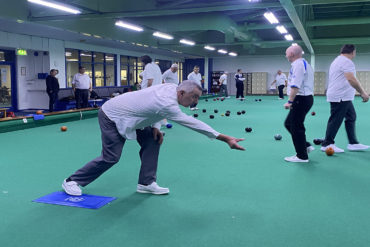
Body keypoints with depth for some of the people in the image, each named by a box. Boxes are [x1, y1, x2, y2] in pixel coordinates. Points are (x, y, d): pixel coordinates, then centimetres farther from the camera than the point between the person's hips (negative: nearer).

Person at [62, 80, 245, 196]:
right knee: (111, 157, -9)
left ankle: (146, 183, 7)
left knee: (152, 140, 0)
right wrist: (225, 138, -35)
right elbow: (193, 124, -36)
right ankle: (72, 181, 9)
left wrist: (155, 126, -2)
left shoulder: (171, 87, -7)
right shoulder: (167, 104, -33)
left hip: (125, 114, 10)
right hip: (111, 117, -10)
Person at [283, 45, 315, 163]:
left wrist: (290, 101, -21)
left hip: (300, 99, -10)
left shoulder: (298, 64, -14)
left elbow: (295, 85, -23)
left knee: (296, 127, -3)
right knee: (289, 123, 17)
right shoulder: (305, 64, 20)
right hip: (307, 98, 10)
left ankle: (302, 156, 5)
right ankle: (306, 146, 20)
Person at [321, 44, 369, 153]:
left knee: (351, 117, 12)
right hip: (340, 97, -11)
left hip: (343, 97, 11)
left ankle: (353, 143, 15)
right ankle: (327, 144, 2)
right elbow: (351, 79, -27)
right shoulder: (346, 62, -15)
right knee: (335, 120, -5)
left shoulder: (337, 60, 19)